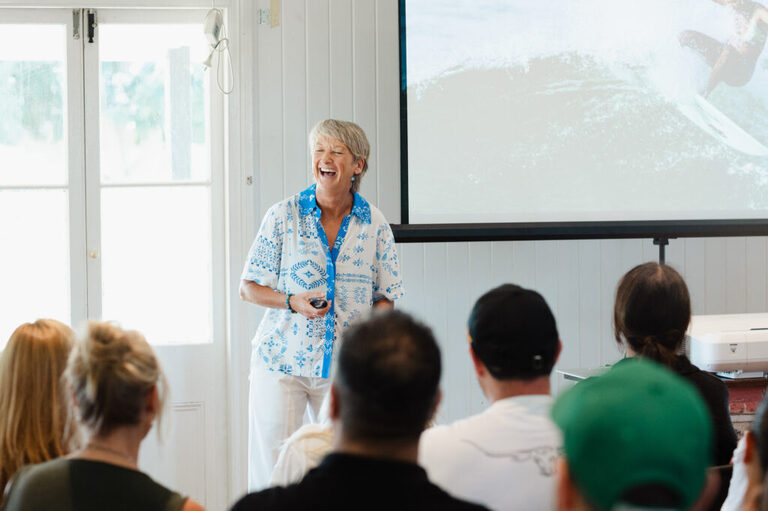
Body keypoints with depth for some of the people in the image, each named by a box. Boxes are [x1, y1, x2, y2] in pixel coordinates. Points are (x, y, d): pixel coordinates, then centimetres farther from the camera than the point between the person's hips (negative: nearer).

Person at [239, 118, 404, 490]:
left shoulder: (375, 225, 3)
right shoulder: (283, 216, -1)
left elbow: (385, 298, 9)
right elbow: (248, 288, 2)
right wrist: (292, 302, -16)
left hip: (344, 365, 2)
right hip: (281, 360, -1)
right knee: (270, 467, -3)